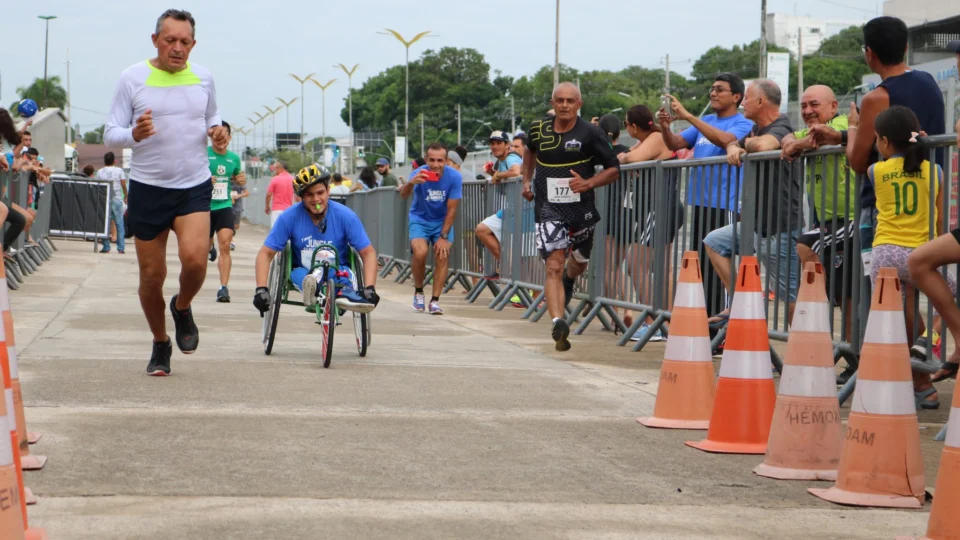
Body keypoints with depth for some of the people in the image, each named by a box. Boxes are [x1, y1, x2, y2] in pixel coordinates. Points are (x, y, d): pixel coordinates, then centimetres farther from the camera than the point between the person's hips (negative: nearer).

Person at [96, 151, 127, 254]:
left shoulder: (100, 172, 4)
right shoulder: (119, 171, 1)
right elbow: (124, 185, 1)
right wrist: (126, 196, 15)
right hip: (117, 199, -1)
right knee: (119, 224, 3)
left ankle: (106, 247, 1)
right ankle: (120, 248, 0)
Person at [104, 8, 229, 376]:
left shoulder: (203, 78, 3)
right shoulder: (133, 78, -5)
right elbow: (110, 135, -4)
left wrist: (217, 131, -2)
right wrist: (133, 134, -26)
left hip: (194, 187, 1)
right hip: (148, 187, -1)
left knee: (195, 259, -21)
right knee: (152, 274, 4)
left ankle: (182, 308, 12)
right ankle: (160, 345, 25)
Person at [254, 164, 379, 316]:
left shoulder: (345, 216, -10)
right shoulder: (289, 217, -10)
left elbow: (368, 252, -9)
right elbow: (266, 253, -9)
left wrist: (370, 288, -23)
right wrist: (261, 289, -23)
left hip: (337, 271, 0)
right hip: (303, 271, 0)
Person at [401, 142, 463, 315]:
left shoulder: (454, 177, -19)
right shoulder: (420, 174, -22)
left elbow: (451, 209, -13)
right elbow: (403, 195, -40)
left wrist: (443, 236, -15)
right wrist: (411, 183, -62)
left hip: (442, 221, 1)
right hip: (420, 219, -1)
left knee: (443, 255, -16)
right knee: (420, 252, -22)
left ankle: (435, 300, -8)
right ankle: (418, 292, 2)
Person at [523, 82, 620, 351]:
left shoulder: (590, 133, -8)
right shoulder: (538, 129, 1)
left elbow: (614, 170, -5)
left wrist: (587, 183, -20)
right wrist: (527, 180, 16)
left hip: (581, 208, 1)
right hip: (549, 209, -1)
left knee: (580, 261, 23)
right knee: (553, 267, -16)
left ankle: (568, 281, 59)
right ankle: (558, 323, -28)